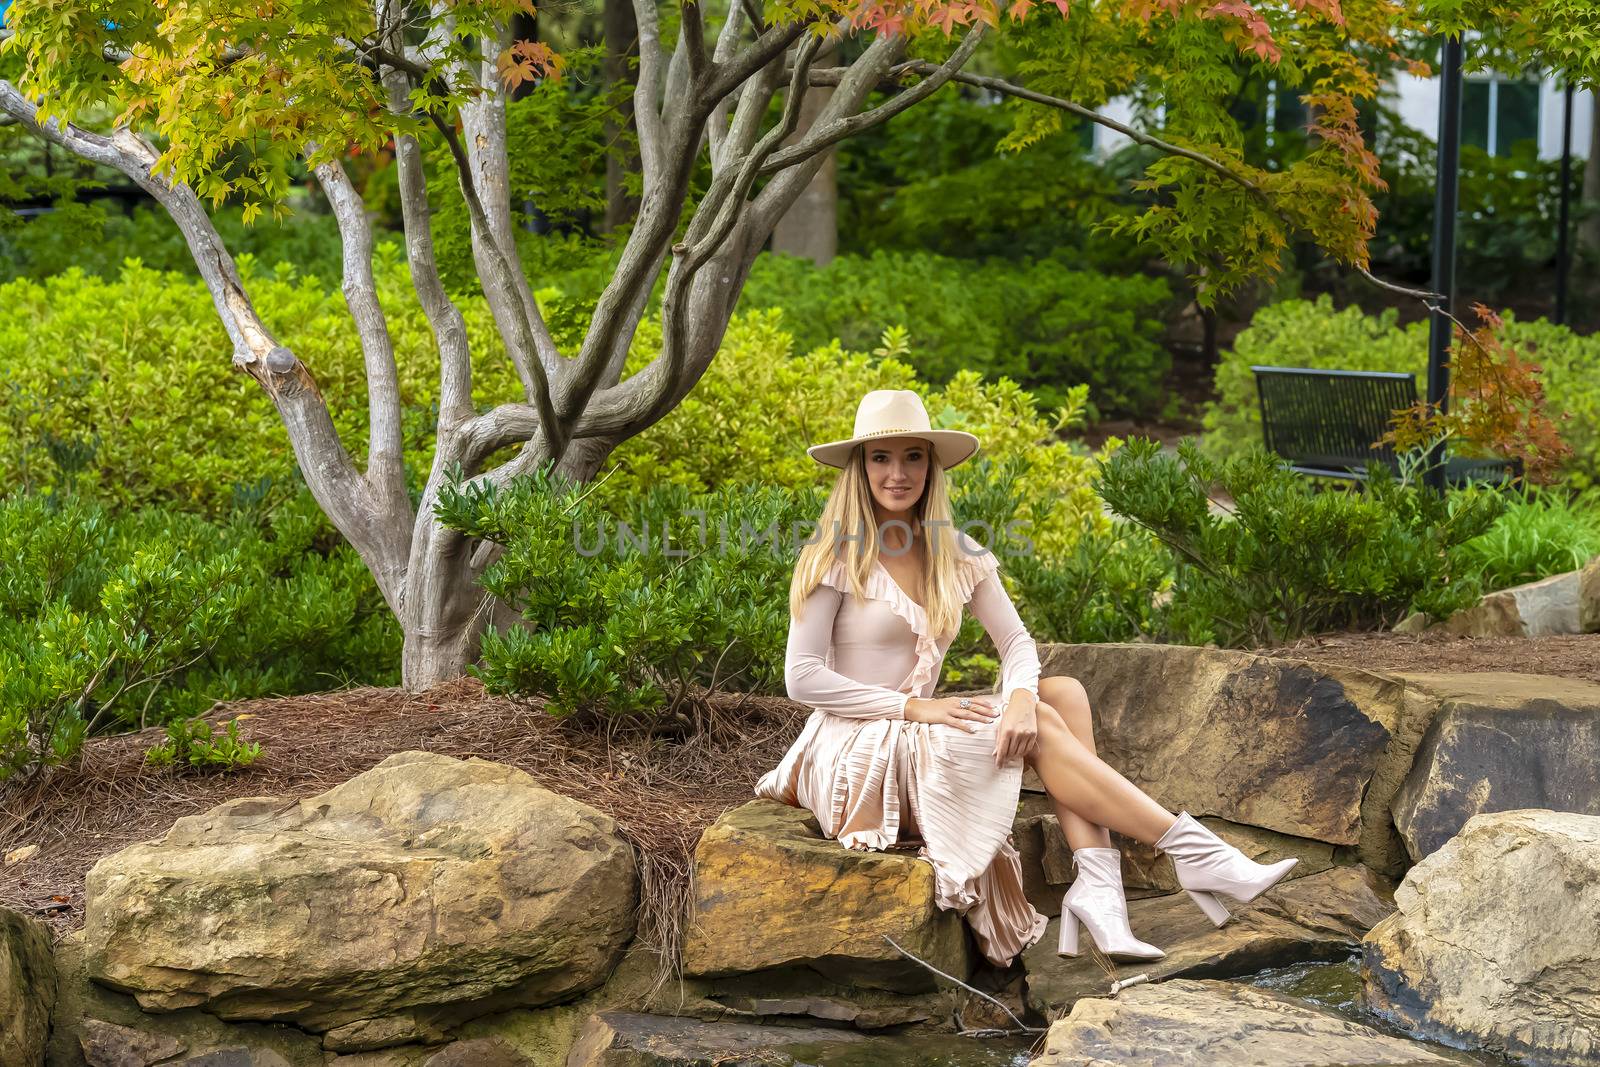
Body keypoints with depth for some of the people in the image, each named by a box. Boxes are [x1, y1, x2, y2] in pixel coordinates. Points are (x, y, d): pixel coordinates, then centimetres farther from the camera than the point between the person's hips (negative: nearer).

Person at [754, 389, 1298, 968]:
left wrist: (1021, 696, -22)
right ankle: (1194, 854, -21)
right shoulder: (837, 556, -7)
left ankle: (1095, 887, -29)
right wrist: (914, 707, -19)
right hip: (854, 752, -6)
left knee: (1063, 693, -15)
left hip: (919, 743, 6)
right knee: (1042, 725, -20)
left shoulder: (955, 553, 9)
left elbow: (1016, 640, 2)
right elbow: (801, 677, -13)